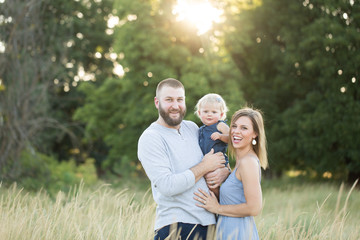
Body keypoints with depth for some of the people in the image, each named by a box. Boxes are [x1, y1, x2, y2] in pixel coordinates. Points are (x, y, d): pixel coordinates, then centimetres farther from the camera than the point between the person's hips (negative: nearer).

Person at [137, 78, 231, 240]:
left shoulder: (192, 128, 11)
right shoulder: (150, 138, -9)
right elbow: (167, 186, -19)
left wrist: (224, 171, -1)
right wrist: (205, 167, -10)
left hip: (208, 221, 6)